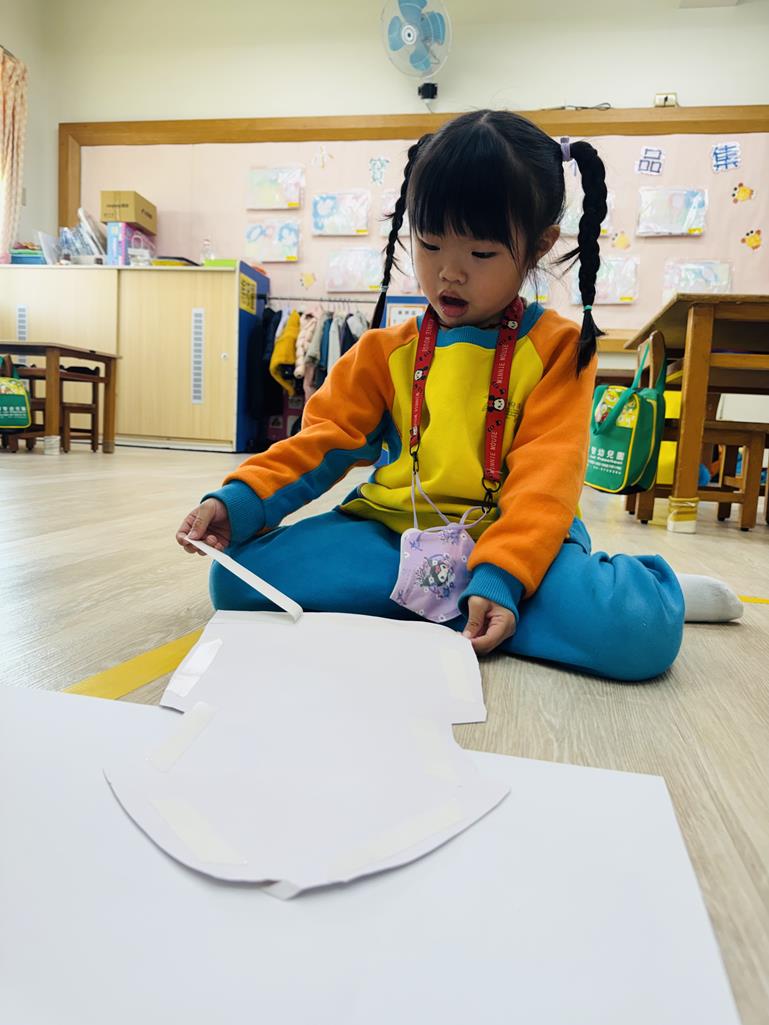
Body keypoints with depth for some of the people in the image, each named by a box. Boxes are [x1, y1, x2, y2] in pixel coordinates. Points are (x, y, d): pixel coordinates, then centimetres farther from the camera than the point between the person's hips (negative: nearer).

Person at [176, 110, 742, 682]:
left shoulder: (557, 348, 2)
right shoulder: (387, 351, 11)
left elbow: (546, 475, -8)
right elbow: (324, 441, 6)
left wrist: (499, 577, -24)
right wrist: (237, 502, -11)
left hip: (513, 540, -4)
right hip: (391, 532, 5)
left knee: (641, 628, -32)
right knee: (240, 573, -19)